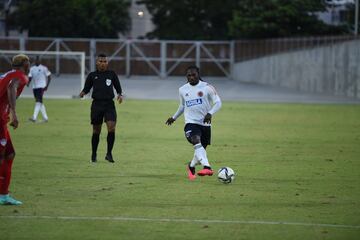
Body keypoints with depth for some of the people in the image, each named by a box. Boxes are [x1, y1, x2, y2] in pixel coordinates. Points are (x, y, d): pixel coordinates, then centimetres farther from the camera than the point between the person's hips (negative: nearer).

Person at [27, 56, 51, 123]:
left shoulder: (44, 68, -3)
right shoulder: (32, 69, 12)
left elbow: (49, 76, -1)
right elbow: (30, 77, 10)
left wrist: (47, 85, -10)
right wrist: (28, 82, -12)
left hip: (41, 87, -7)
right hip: (34, 87, 7)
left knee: (38, 101, -18)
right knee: (40, 103, 12)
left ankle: (34, 117, -30)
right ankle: (45, 117, 21)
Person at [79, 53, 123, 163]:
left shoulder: (112, 74, 8)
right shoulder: (92, 75, 8)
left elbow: (118, 88, 15)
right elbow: (86, 88, 11)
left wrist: (120, 95, -5)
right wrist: (82, 93, -11)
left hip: (109, 104, 0)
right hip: (97, 104, 0)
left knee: (111, 127, -17)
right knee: (96, 131, 5)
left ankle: (109, 153, -6)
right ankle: (94, 155, 20)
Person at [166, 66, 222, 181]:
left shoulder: (207, 87, -2)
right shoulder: (182, 90, 9)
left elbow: (218, 102, -5)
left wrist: (210, 113, -22)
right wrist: (174, 117, 31)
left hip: (205, 124, 0)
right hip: (191, 123, 0)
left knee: (201, 149, 8)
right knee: (197, 142, -30)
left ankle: (191, 166, 41)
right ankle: (207, 167, -45)